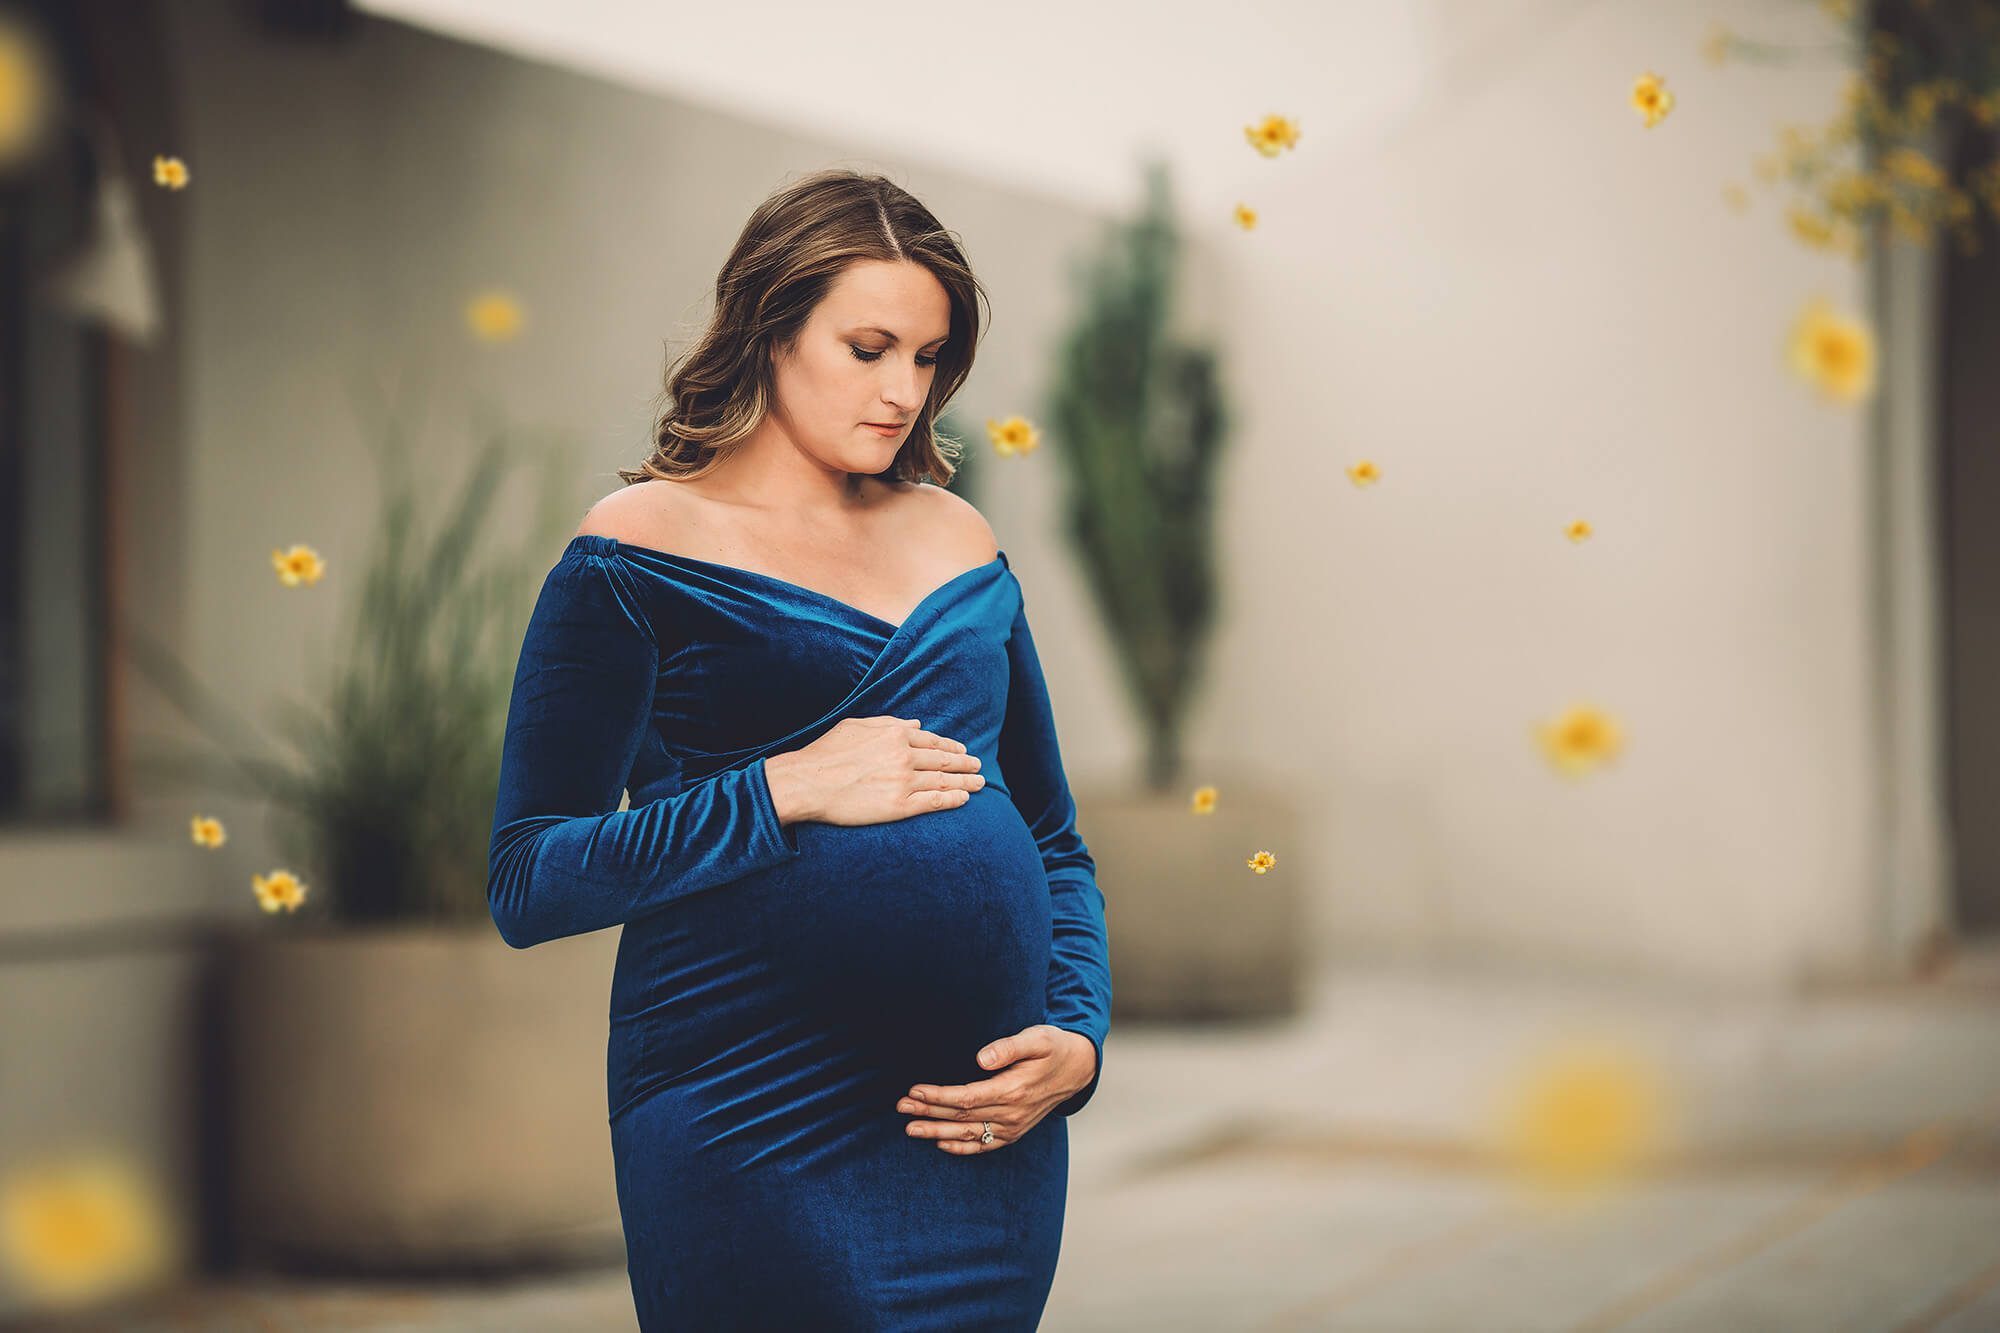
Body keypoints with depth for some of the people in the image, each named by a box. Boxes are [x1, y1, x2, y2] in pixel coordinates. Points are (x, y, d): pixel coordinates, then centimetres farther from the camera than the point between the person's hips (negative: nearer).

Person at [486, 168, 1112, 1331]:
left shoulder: (960, 542, 13)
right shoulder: (642, 549, -2)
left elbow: (1054, 840, 18)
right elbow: (529, 884, -8)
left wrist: (1080, 1037, 1)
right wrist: (787, 791, -15)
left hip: (988, 1132, 5)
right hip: (758, 1137, -5)